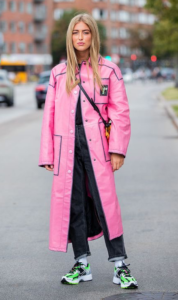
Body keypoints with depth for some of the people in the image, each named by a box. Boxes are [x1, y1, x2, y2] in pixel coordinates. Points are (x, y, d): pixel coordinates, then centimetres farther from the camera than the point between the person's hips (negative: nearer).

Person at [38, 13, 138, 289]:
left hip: (96, 144, -3)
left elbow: (120, 111, 2)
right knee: (72, 204, 5)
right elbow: (50, 114, 12)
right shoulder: (58, 73, 12)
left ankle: (120, 265, 1)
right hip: (67, 145, 3)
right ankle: (81, 264, 16)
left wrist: (117, 149, -7)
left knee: (106, 203, -7)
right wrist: (47, 154, 7)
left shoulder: (109, 70, 5)